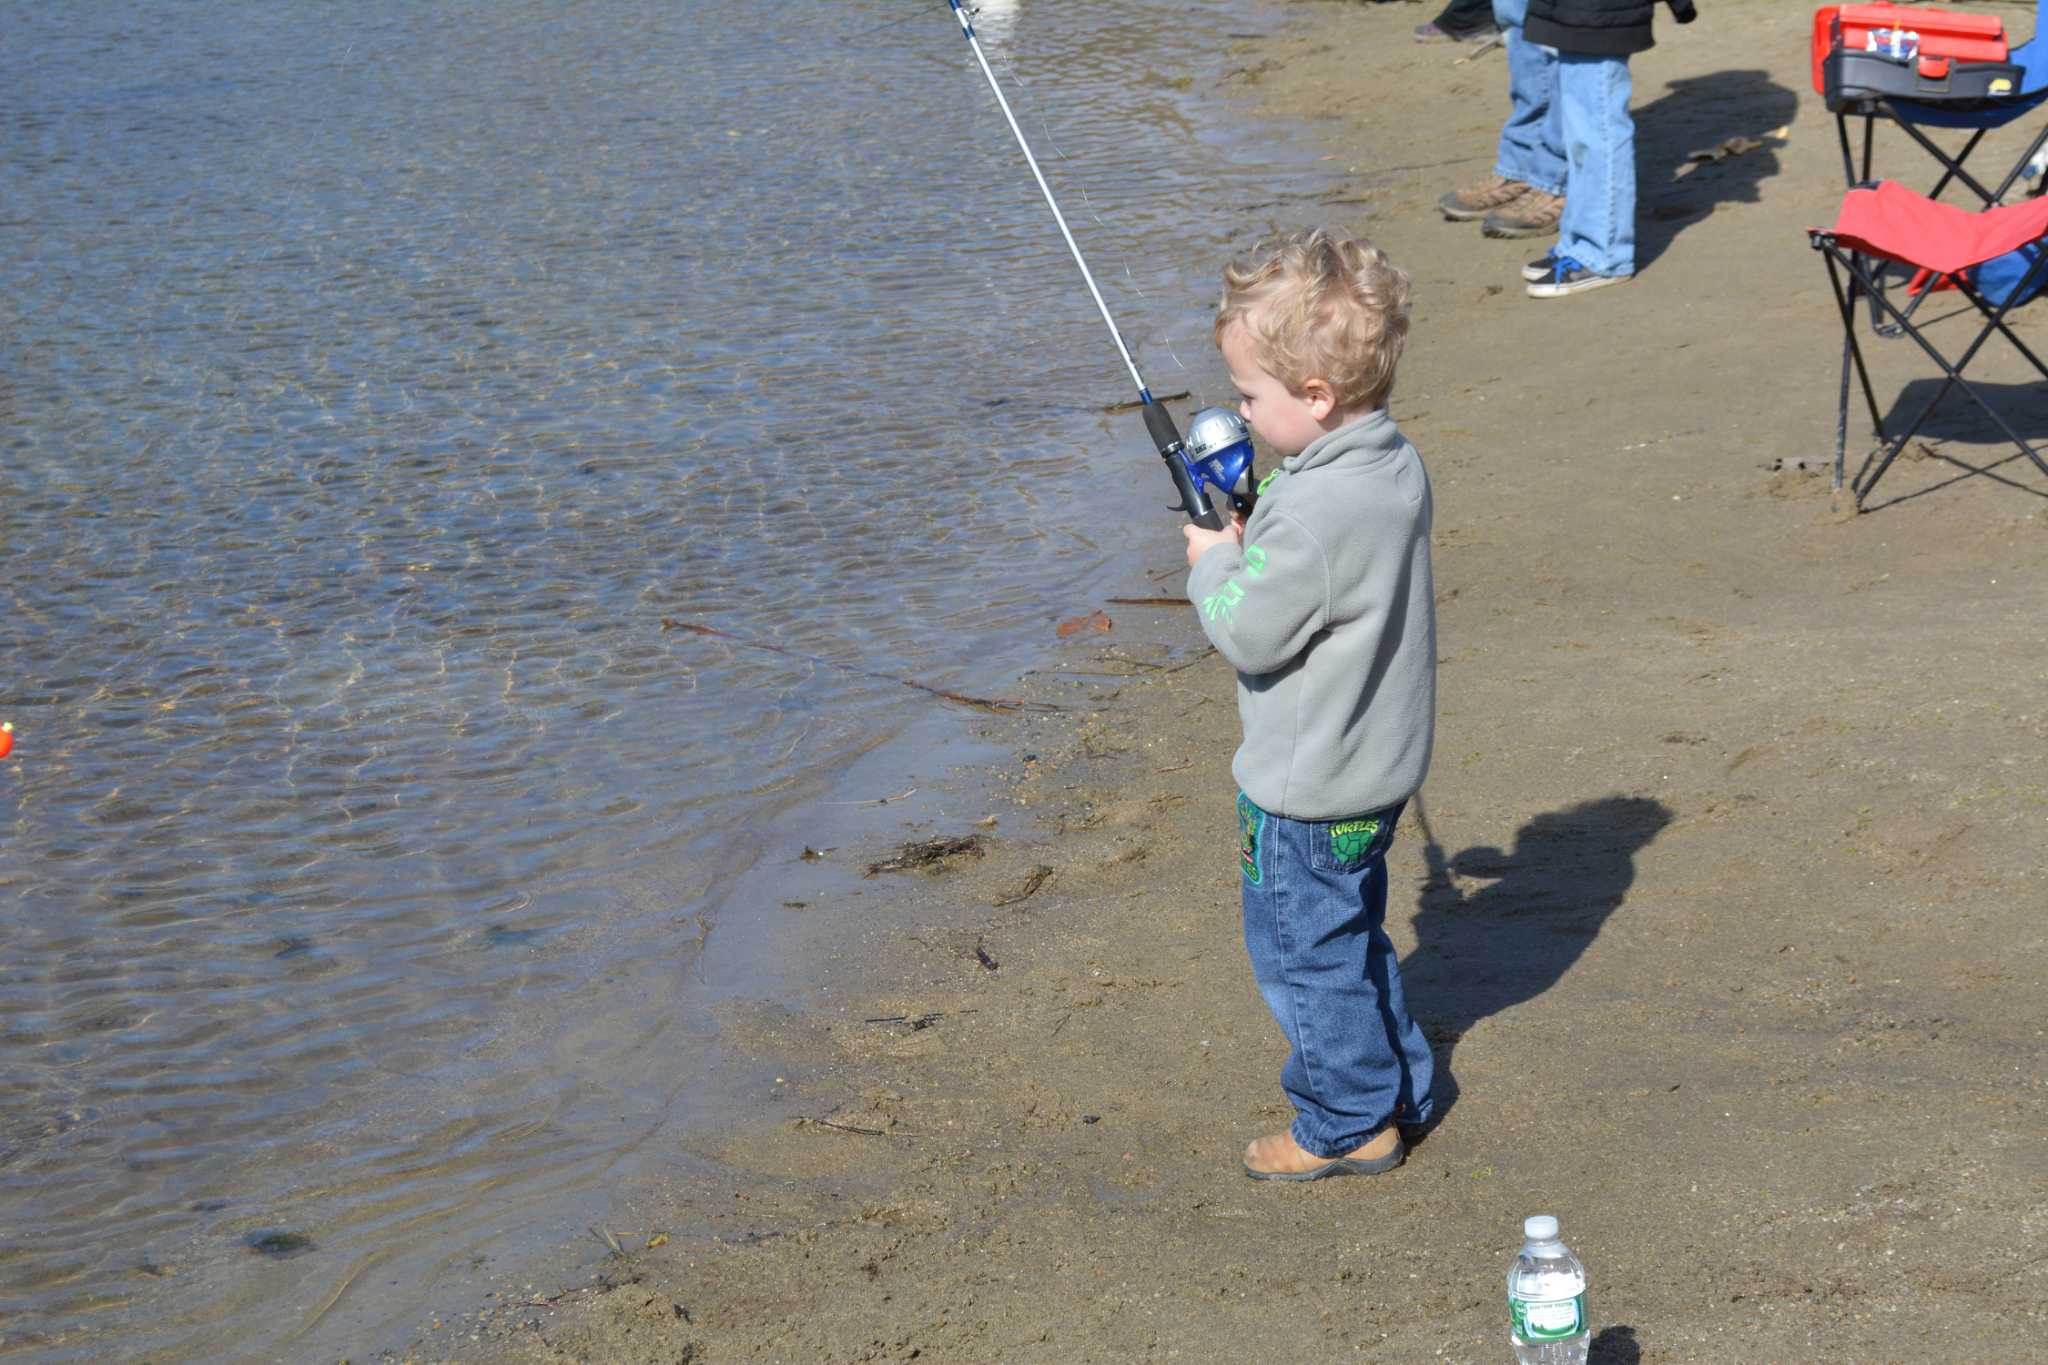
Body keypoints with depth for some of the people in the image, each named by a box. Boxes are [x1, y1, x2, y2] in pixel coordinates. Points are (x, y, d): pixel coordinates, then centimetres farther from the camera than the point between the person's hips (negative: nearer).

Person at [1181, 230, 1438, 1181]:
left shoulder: (1316, 513, -31)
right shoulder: (1396, 468, -1)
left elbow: (1248, 635, -23)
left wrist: (1215, 563, -6)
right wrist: (1253, 546, 5)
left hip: (1310, 789, -9)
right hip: (1376, 768, 9)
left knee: (1304, 950, 8)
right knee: (1352, 934, 25)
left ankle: (1349, 1123, 22)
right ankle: (1397, 1088, 38)